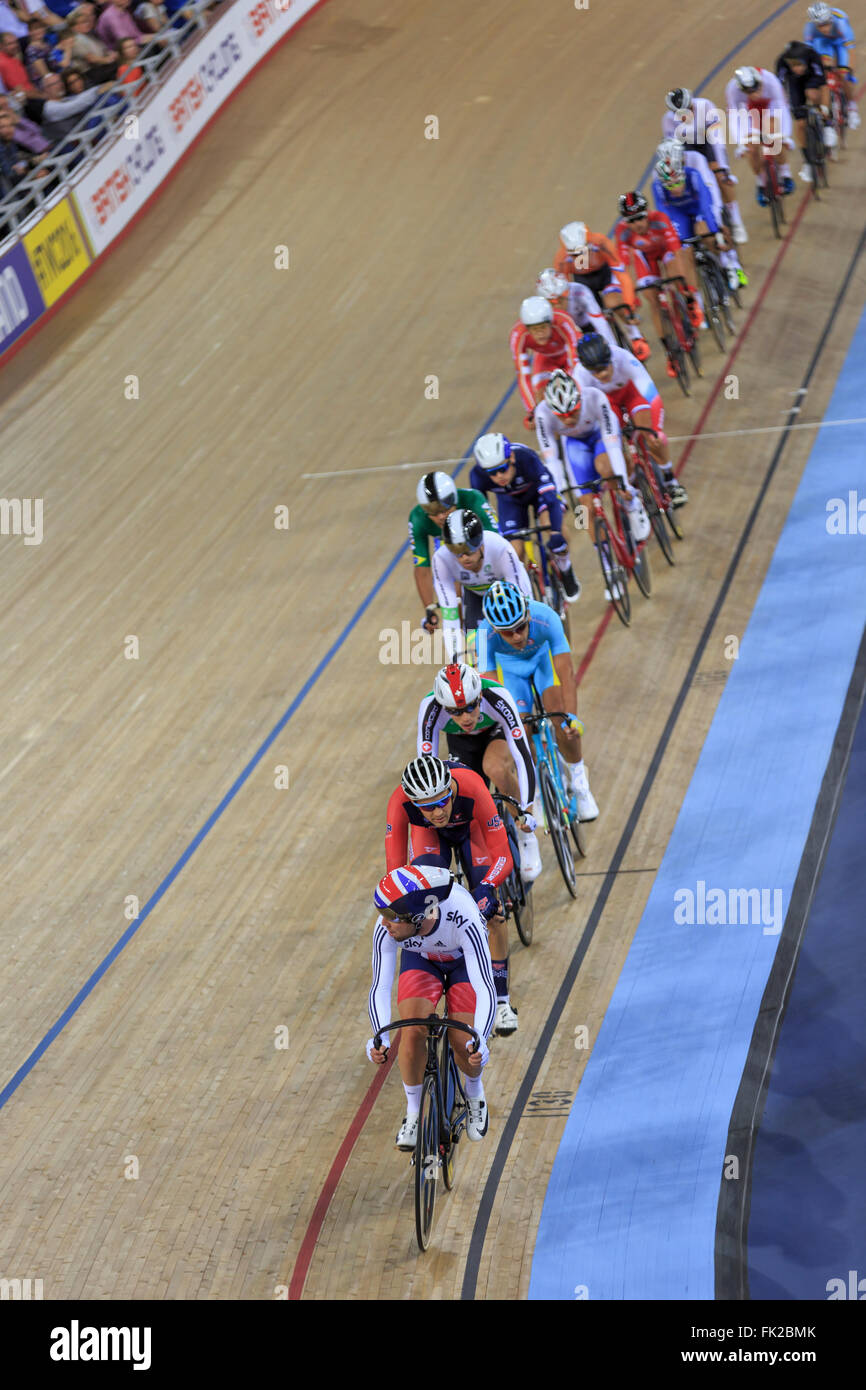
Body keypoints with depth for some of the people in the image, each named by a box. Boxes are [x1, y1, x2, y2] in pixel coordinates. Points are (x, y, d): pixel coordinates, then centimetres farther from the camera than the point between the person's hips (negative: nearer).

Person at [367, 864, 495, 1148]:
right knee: (413, 1031, -22)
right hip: (420, 961, 2)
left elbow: (485, 988, -43)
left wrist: (479, 1041, -56)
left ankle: (474, 1093, 20)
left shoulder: (462, 920, -43)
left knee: (463, 1043, -15)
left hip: (464, 961, -2)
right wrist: (379, 1037, -46)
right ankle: (413, 1113, 0)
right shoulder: (385, 929, -34)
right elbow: (380, 988, -30)